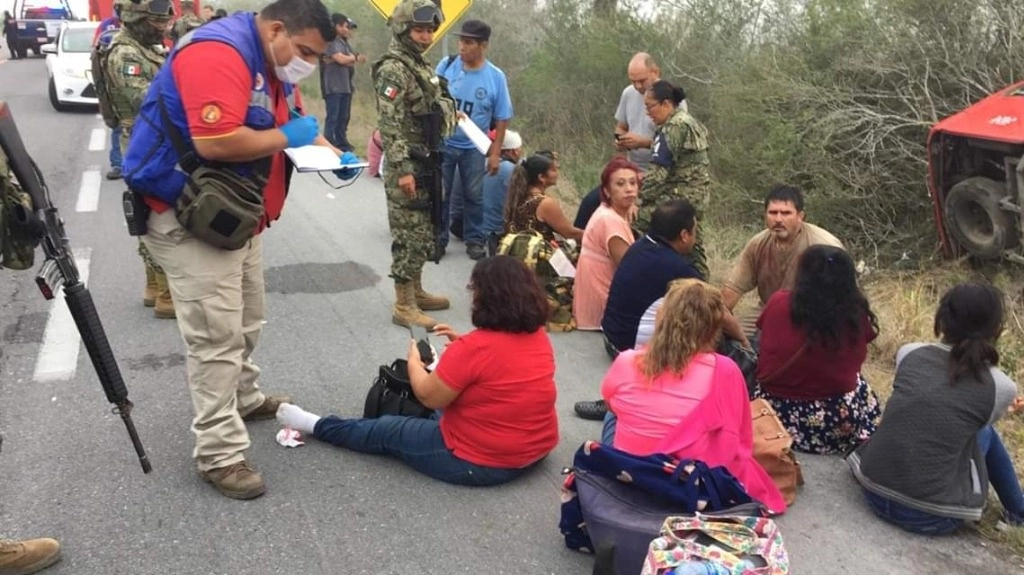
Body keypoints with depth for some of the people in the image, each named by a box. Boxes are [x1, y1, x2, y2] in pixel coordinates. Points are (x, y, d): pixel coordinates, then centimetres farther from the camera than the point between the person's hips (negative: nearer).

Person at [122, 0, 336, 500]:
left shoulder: (275, 63, 8)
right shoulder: (218, 53, -24)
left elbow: (297, 121, 18)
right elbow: (216, 143, -34)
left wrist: (329, 153, -3)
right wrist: (286, 137, -20)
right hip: (188, 218, -10)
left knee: (246, 323, 21)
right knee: (217, 337, -9)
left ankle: (245, 398, 42)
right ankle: (220, 455, -1)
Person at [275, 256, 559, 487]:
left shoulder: (475, 347, -25)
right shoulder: (539, 335, -3)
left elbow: (428, 396, -15)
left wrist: (414, 362, 4)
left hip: (482, 462, -7)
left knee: (388, 430, 12)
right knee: (438, 412, 31)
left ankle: (316, 425, 29)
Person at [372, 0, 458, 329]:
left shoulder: (419, 65, 14)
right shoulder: (393, 70, -15)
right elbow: (389, 125, -22)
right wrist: (402, 169, -26)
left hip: (424, 164, 9)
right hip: (406, 167, -9)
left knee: (422, 234, 16)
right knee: (409, 235, -6)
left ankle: (416, 292, 28)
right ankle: (403, 307, 1)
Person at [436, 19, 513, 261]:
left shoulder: (496, 77, -9)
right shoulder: (446, 65, -8)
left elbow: (502, 118, -3)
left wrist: (495, 153, -5)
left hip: (474, 147, 0)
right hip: (443, 143, 0)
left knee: (474, 196, 11)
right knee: (440, 194, 9)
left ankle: (475, 239, 25)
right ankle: (438, 238, 23)